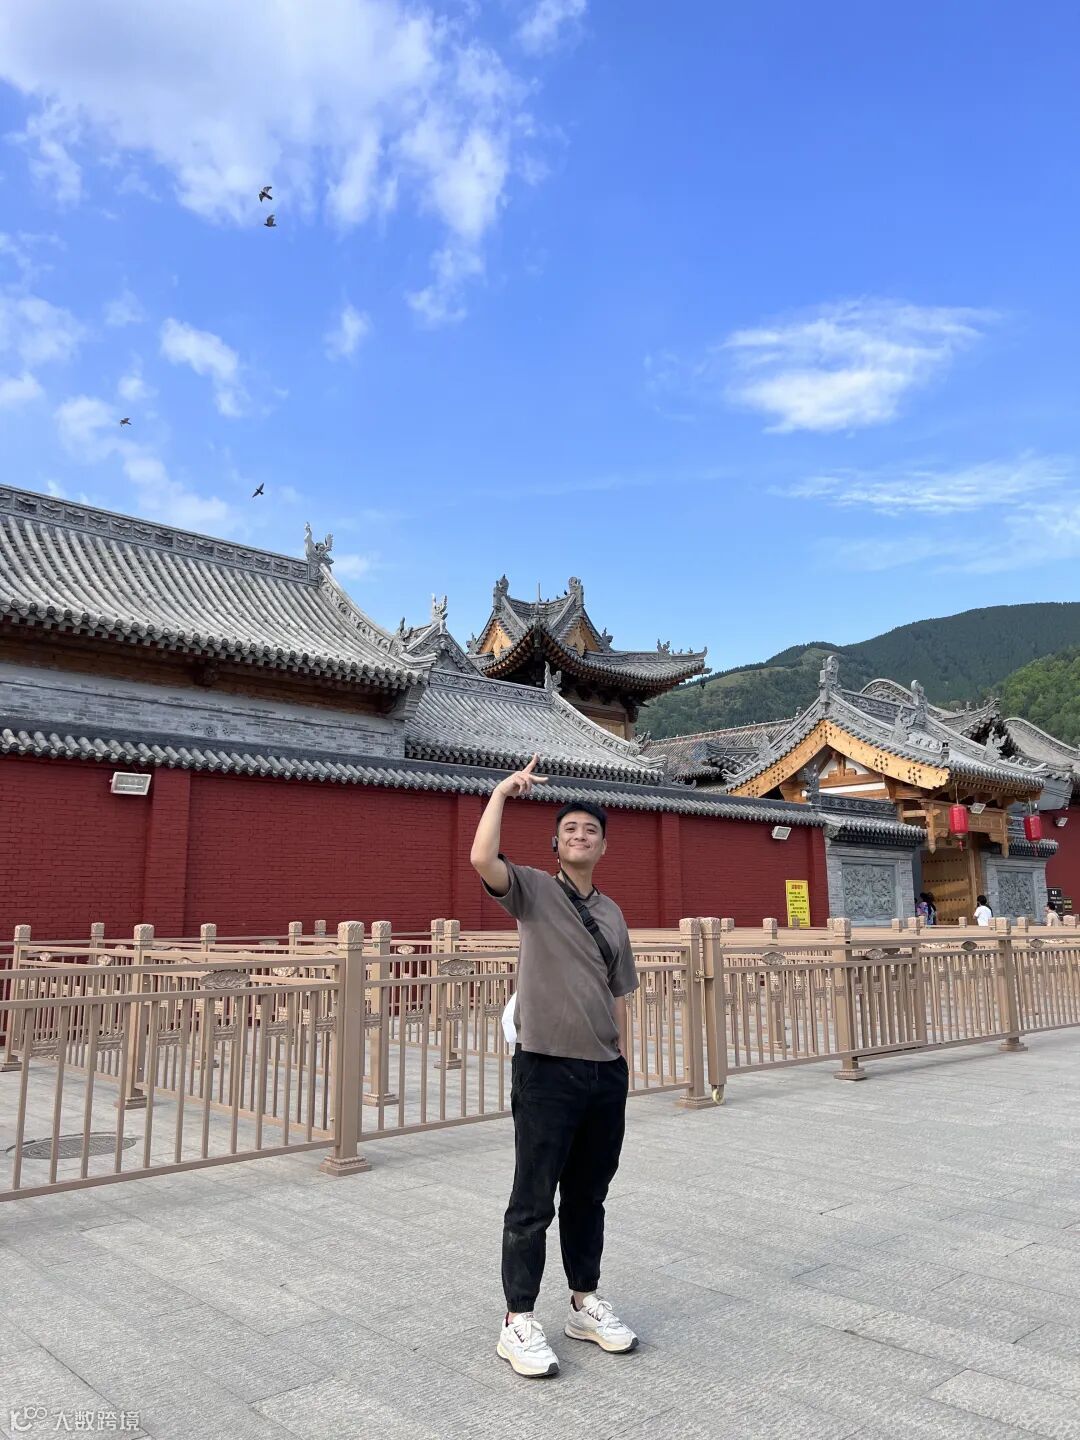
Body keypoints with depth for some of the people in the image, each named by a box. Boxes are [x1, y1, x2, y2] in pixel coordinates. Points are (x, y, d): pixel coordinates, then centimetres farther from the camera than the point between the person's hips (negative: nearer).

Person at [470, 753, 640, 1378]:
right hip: (547, 1068, -5)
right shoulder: (533, 890, -3)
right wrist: (503, 791, -20)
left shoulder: (612, 913, 12)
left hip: (606, 1073, 5)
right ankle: (519, 1323, 16)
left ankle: (586, 1303, 32)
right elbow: (482, 860, -25)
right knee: (534, 1200, 2)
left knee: (589, 1195, 17)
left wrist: (623, 1064, 14)